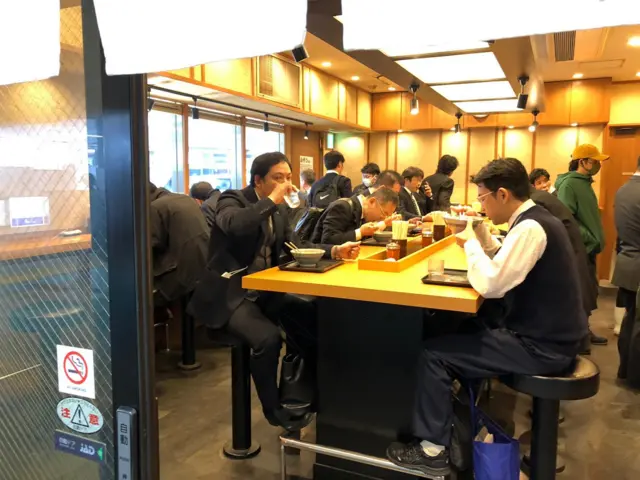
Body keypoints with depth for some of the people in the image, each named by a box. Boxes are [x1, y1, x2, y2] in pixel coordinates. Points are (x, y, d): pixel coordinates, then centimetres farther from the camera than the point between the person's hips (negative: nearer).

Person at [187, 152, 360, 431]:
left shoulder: (280, 209, 11)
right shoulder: (232, 200, -11)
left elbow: (295, 247, 7)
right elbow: (233, 225, -35)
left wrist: (334, 250, -8)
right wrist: (271, 200, -25)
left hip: (264, 291, 7)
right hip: (230, 294, -7)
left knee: (313, 319, -12)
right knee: (268, 337, -28)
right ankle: (274, 409, -3)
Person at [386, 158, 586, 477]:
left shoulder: (530, 228, -22)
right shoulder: (536, 219, 9)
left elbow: (489, 285, -27)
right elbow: (502, 261, 20)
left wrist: (470, 243, -13)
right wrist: (480, 231, 8)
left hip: (540, 347, -10)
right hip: (548, 333, 10)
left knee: (434, 353, -10)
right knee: (464, 330, 24)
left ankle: (433, 449, 2)